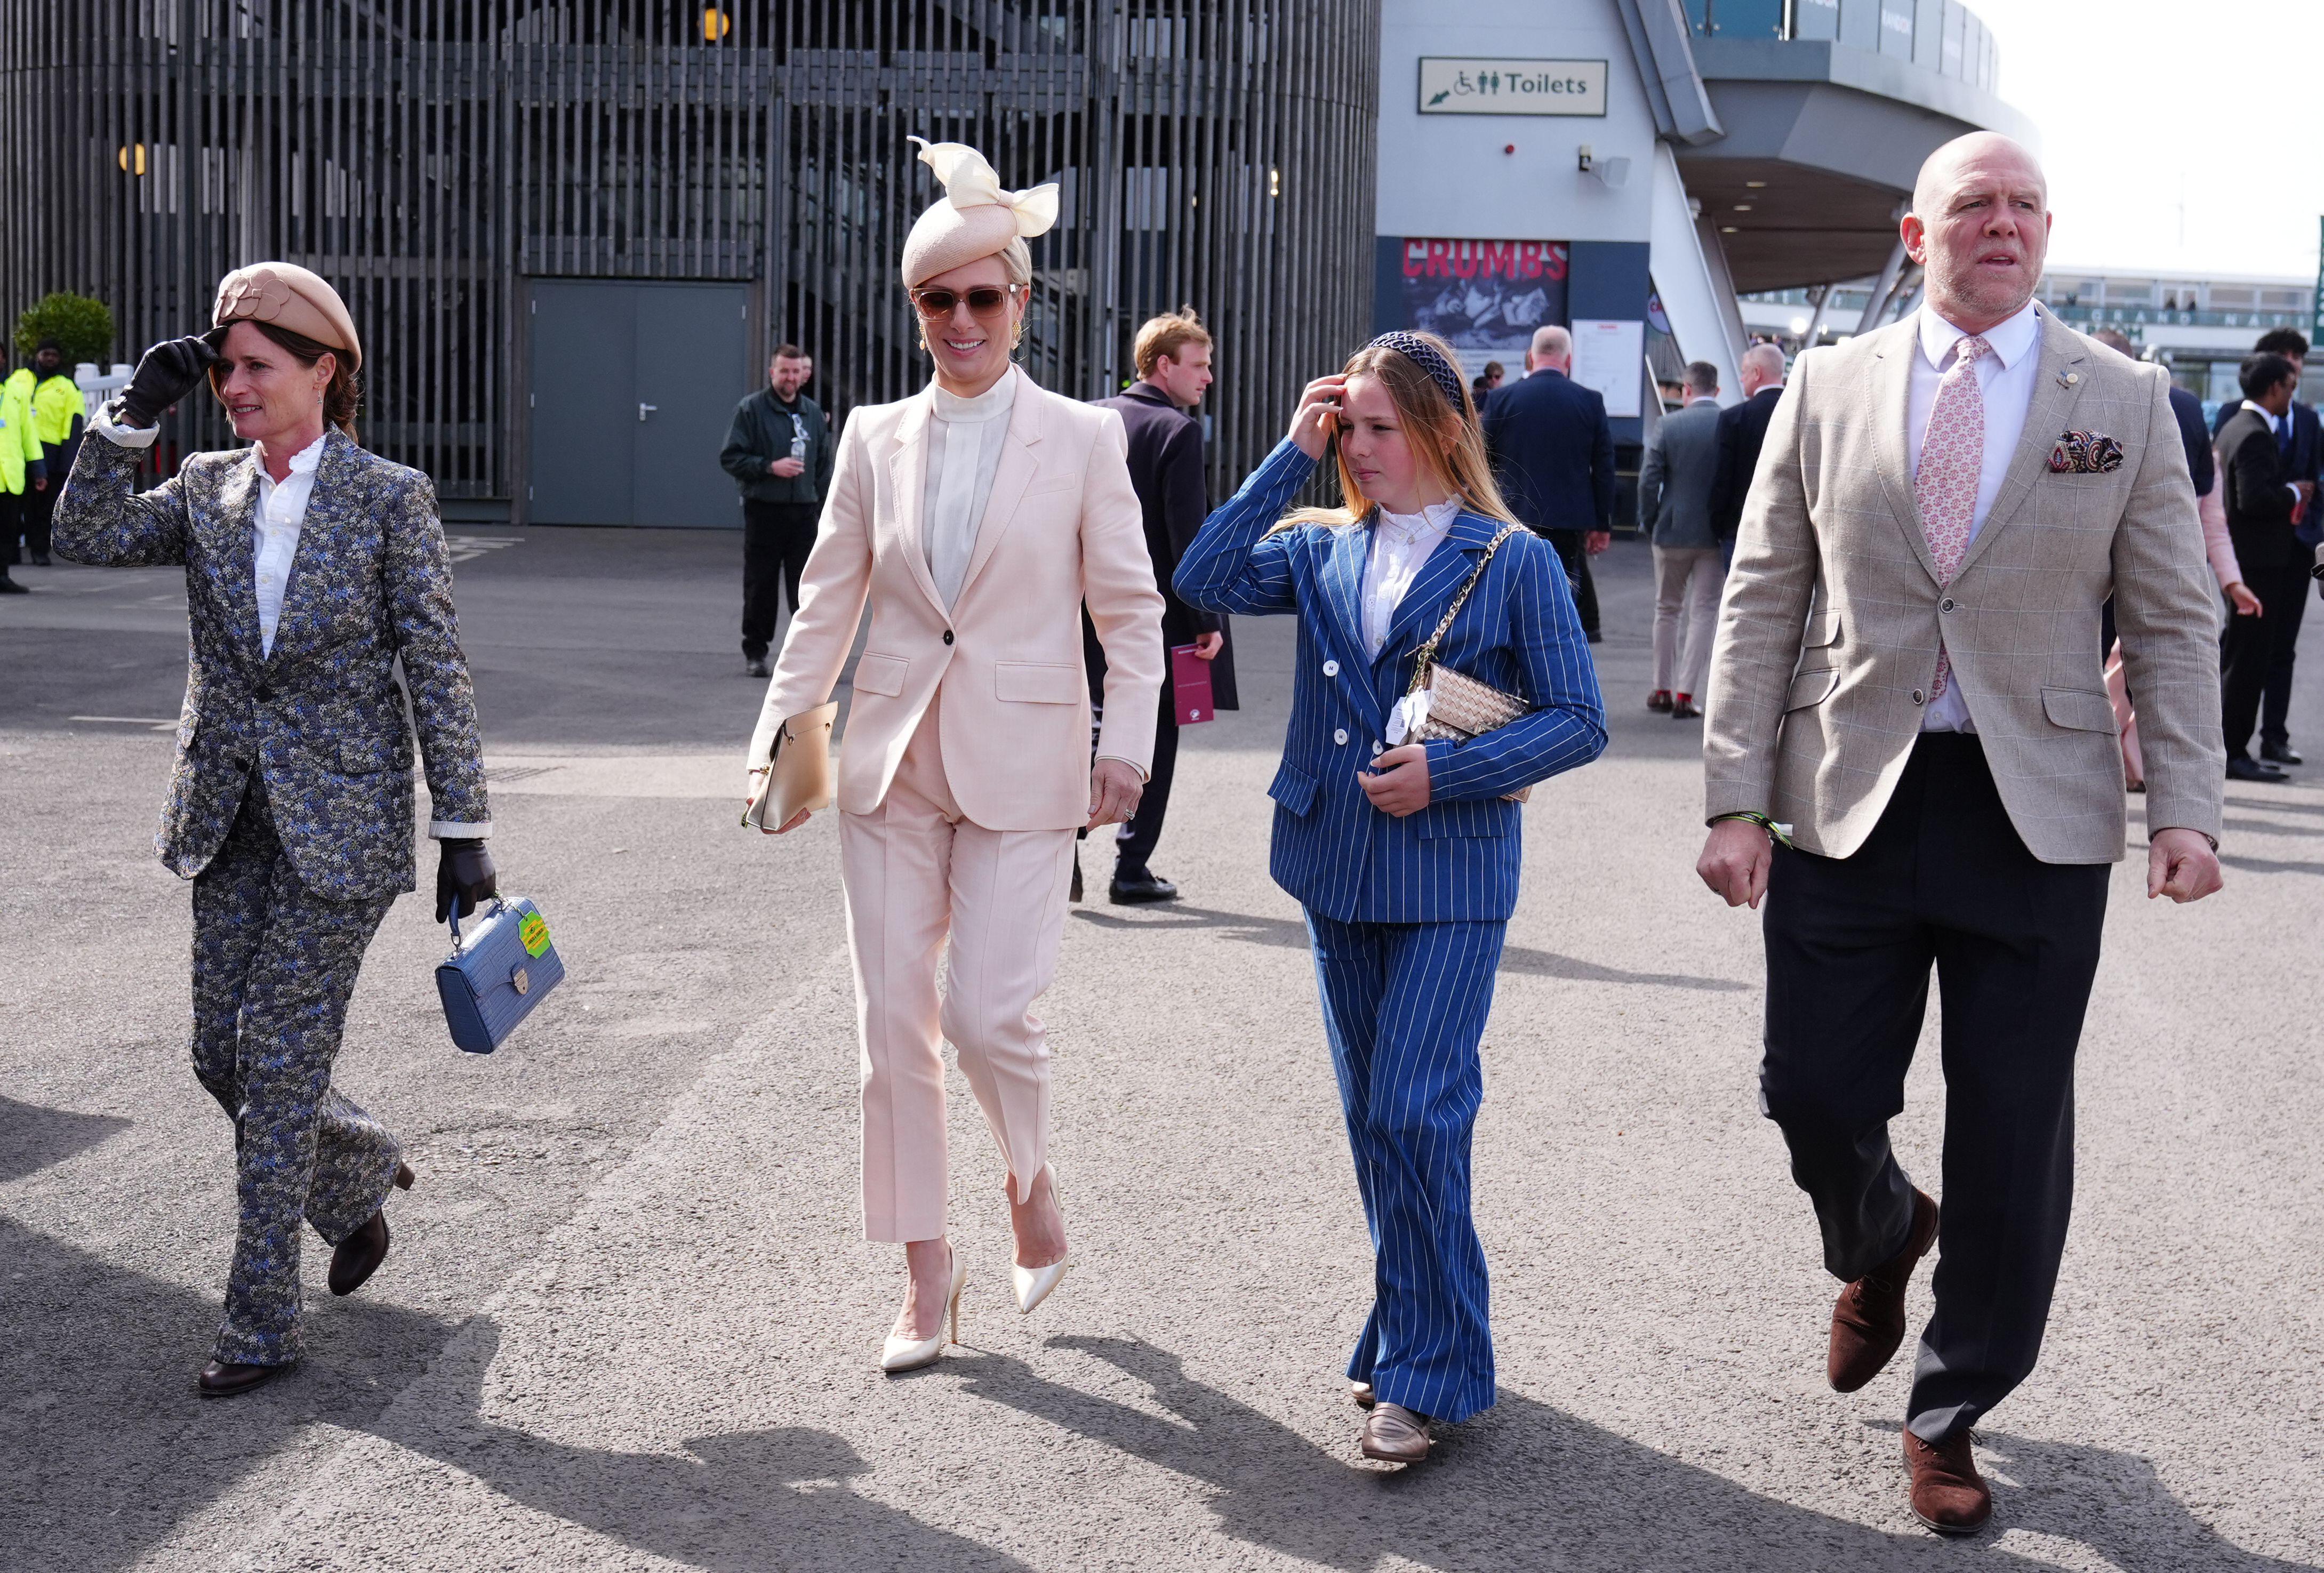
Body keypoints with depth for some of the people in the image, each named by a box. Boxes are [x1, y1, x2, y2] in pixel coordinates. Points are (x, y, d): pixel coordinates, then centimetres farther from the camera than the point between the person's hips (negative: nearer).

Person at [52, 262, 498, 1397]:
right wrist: (134, 413, -10)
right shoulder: (209, 492, 7)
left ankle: (261, 1326, 7)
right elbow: (86, 538, -4)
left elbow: (437, 672, -6)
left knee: (278, 1062, -4)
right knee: (223, 1056, 9)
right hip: (231, 818, 5)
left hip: (341, 821, -5)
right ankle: (362, 1176, 37)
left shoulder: (389, 499, -6)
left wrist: (462, 831, -8)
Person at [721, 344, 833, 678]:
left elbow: (823, 466, 19)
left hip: (803, 513, 3)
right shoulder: (750, 410, -1)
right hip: (763, 510, -3)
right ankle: (755, 651, 13)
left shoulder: (813, 413, 14)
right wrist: (770, 467, -17)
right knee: (760, 586, 3)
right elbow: (730, 458, -5)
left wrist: (827, 512, 12)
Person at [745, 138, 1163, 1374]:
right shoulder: (875, 439, 7)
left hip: (1020, 761, -3)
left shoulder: (1081, 439, 0)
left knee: (988, 1011, -11)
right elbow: (828, 602, 10)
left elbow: (1130, 610, 2)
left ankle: (1032, 1182, 22)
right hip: (892, 758, 3)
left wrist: (1128, 743, -7)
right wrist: (779, 730, 1)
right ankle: (926, 1271, 18)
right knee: (893, 1018, 5)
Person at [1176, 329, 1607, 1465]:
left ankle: (1428, 1369, 1)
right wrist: (1293, 457, -6)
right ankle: (1405, 1333, 27)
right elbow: (1207, 581, -8)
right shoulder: (1323, 549, 7)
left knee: (1416, 1115, -10)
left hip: (1451, 876, -5)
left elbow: (1580, 721, -5)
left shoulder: (1513, 562, -5)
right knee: (1374, 1117, 13)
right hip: (1339, 867, 5)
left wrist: (1447, 773, -15)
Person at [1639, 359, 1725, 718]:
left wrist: (1649, 524, 5)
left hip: (1672, 531, 0)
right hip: (1715, 536, 0)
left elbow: (1649, 479, -8)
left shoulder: (1668, 425, -7)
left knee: (1667, 610, 15)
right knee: (1704, 613, 6)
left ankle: (1663, 691, 20)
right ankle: (1685, 695, 2)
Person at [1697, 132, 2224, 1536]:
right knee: (1814, 1095, 4)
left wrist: (2185, 808, -7)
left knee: (2012, 1141, 4)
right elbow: (1762, 604, 4)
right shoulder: (1830, 388, 5)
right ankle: (1883, 1240, 41)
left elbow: (2173, 623, 3)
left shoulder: (2124, 402, 4)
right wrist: (1738, 799, -3)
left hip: (2037, 818, 0)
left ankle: (1953, 1416, 23)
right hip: (1848, 804, 1)